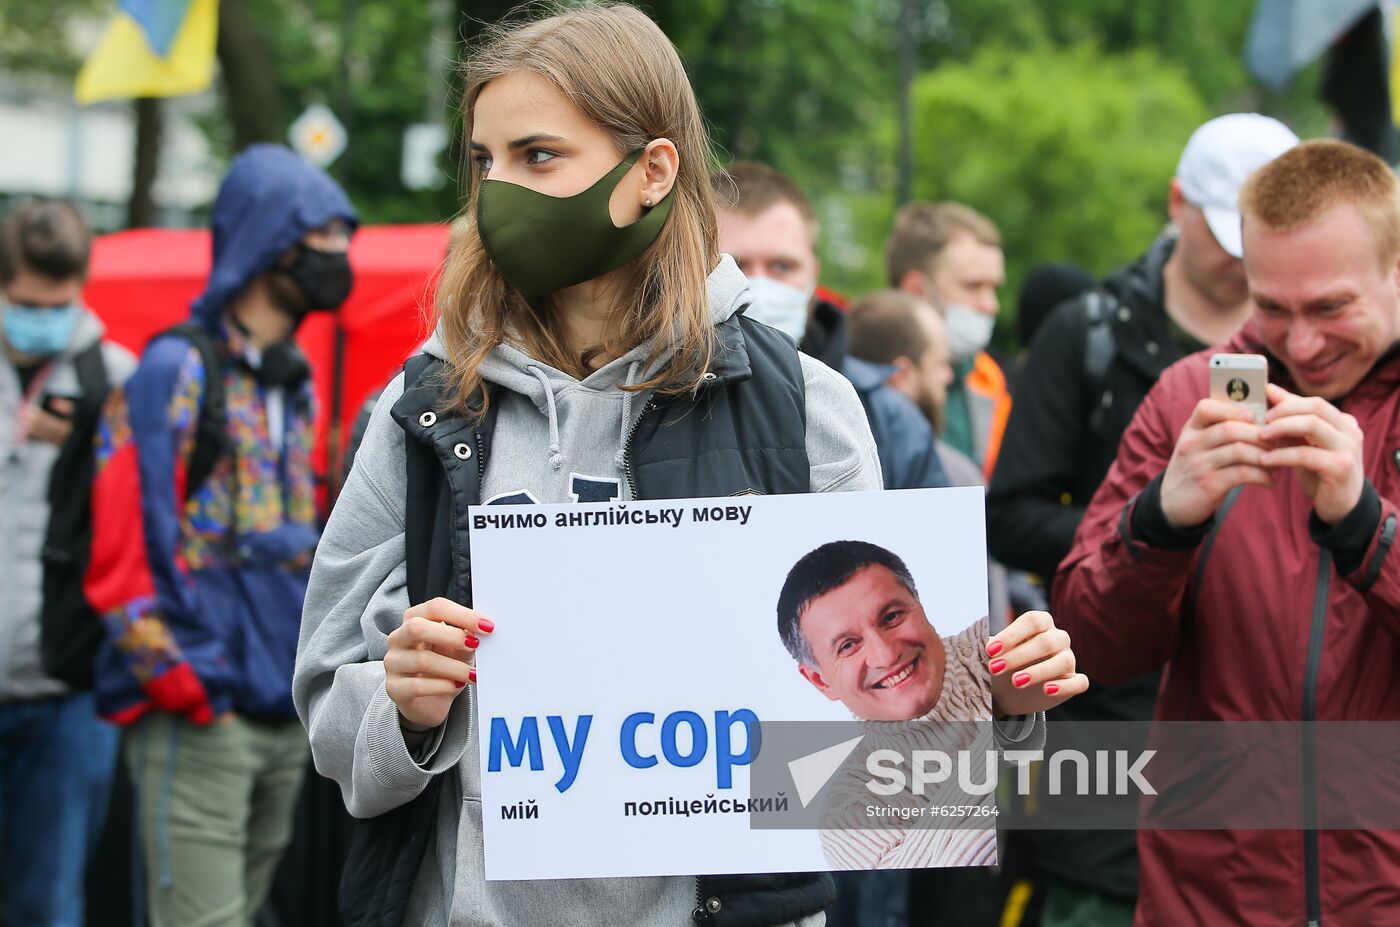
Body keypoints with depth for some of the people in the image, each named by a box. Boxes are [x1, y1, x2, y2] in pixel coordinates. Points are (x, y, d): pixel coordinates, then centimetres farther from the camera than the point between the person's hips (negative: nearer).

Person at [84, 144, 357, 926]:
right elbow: (124, 552, -13)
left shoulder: (296, 384, 18)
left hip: (287, 713, 8)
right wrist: (181, 680, -16)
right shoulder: (178, 372, -8)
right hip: (199, 717, -8)